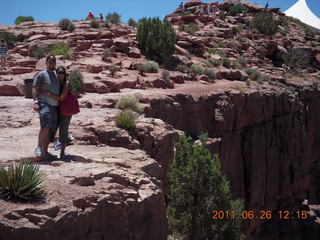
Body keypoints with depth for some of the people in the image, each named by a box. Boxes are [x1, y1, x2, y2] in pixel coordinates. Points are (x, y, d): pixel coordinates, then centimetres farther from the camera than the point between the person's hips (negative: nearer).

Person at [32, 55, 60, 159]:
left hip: (54, 107, 7)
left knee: (51, 130, 6)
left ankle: (44, 151, 13)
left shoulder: (56, 75, 19)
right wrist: (36, 101, -19)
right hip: (44, 104, -7)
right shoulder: (41, 75, -1)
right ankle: (38, 148, -17)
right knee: (46, 126, -24)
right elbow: (35, 89, -8)